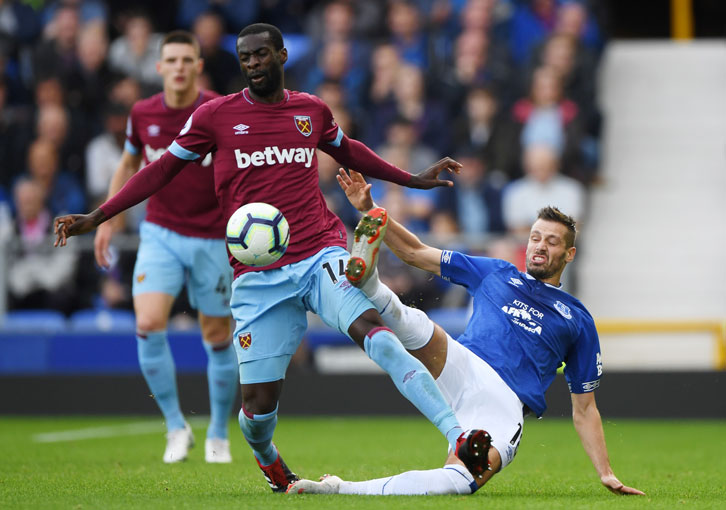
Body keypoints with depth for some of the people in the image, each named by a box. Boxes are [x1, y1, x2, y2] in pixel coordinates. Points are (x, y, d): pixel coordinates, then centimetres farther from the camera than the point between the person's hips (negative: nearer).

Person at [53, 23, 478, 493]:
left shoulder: (312, 110, 13)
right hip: (258, 277, 0)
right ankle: (267, 459, 33)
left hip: (321, 255, 0)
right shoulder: (216, 115, 6)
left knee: (371, 327, -28)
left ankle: (459, 438, -36)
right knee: (259, 402, -5)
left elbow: (347, 150, 33)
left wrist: (412, 180, 37)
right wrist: (95, 218, 9)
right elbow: (163, 169, 13)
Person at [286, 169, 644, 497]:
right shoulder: (496, 274, 24)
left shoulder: (577, 320, 21)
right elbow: (416, 253, 19)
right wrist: (369, 209, 4)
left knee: (464, 481, -33)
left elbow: (584, 409, 21)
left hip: (504, 405, -3)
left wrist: (607, 475, 10)